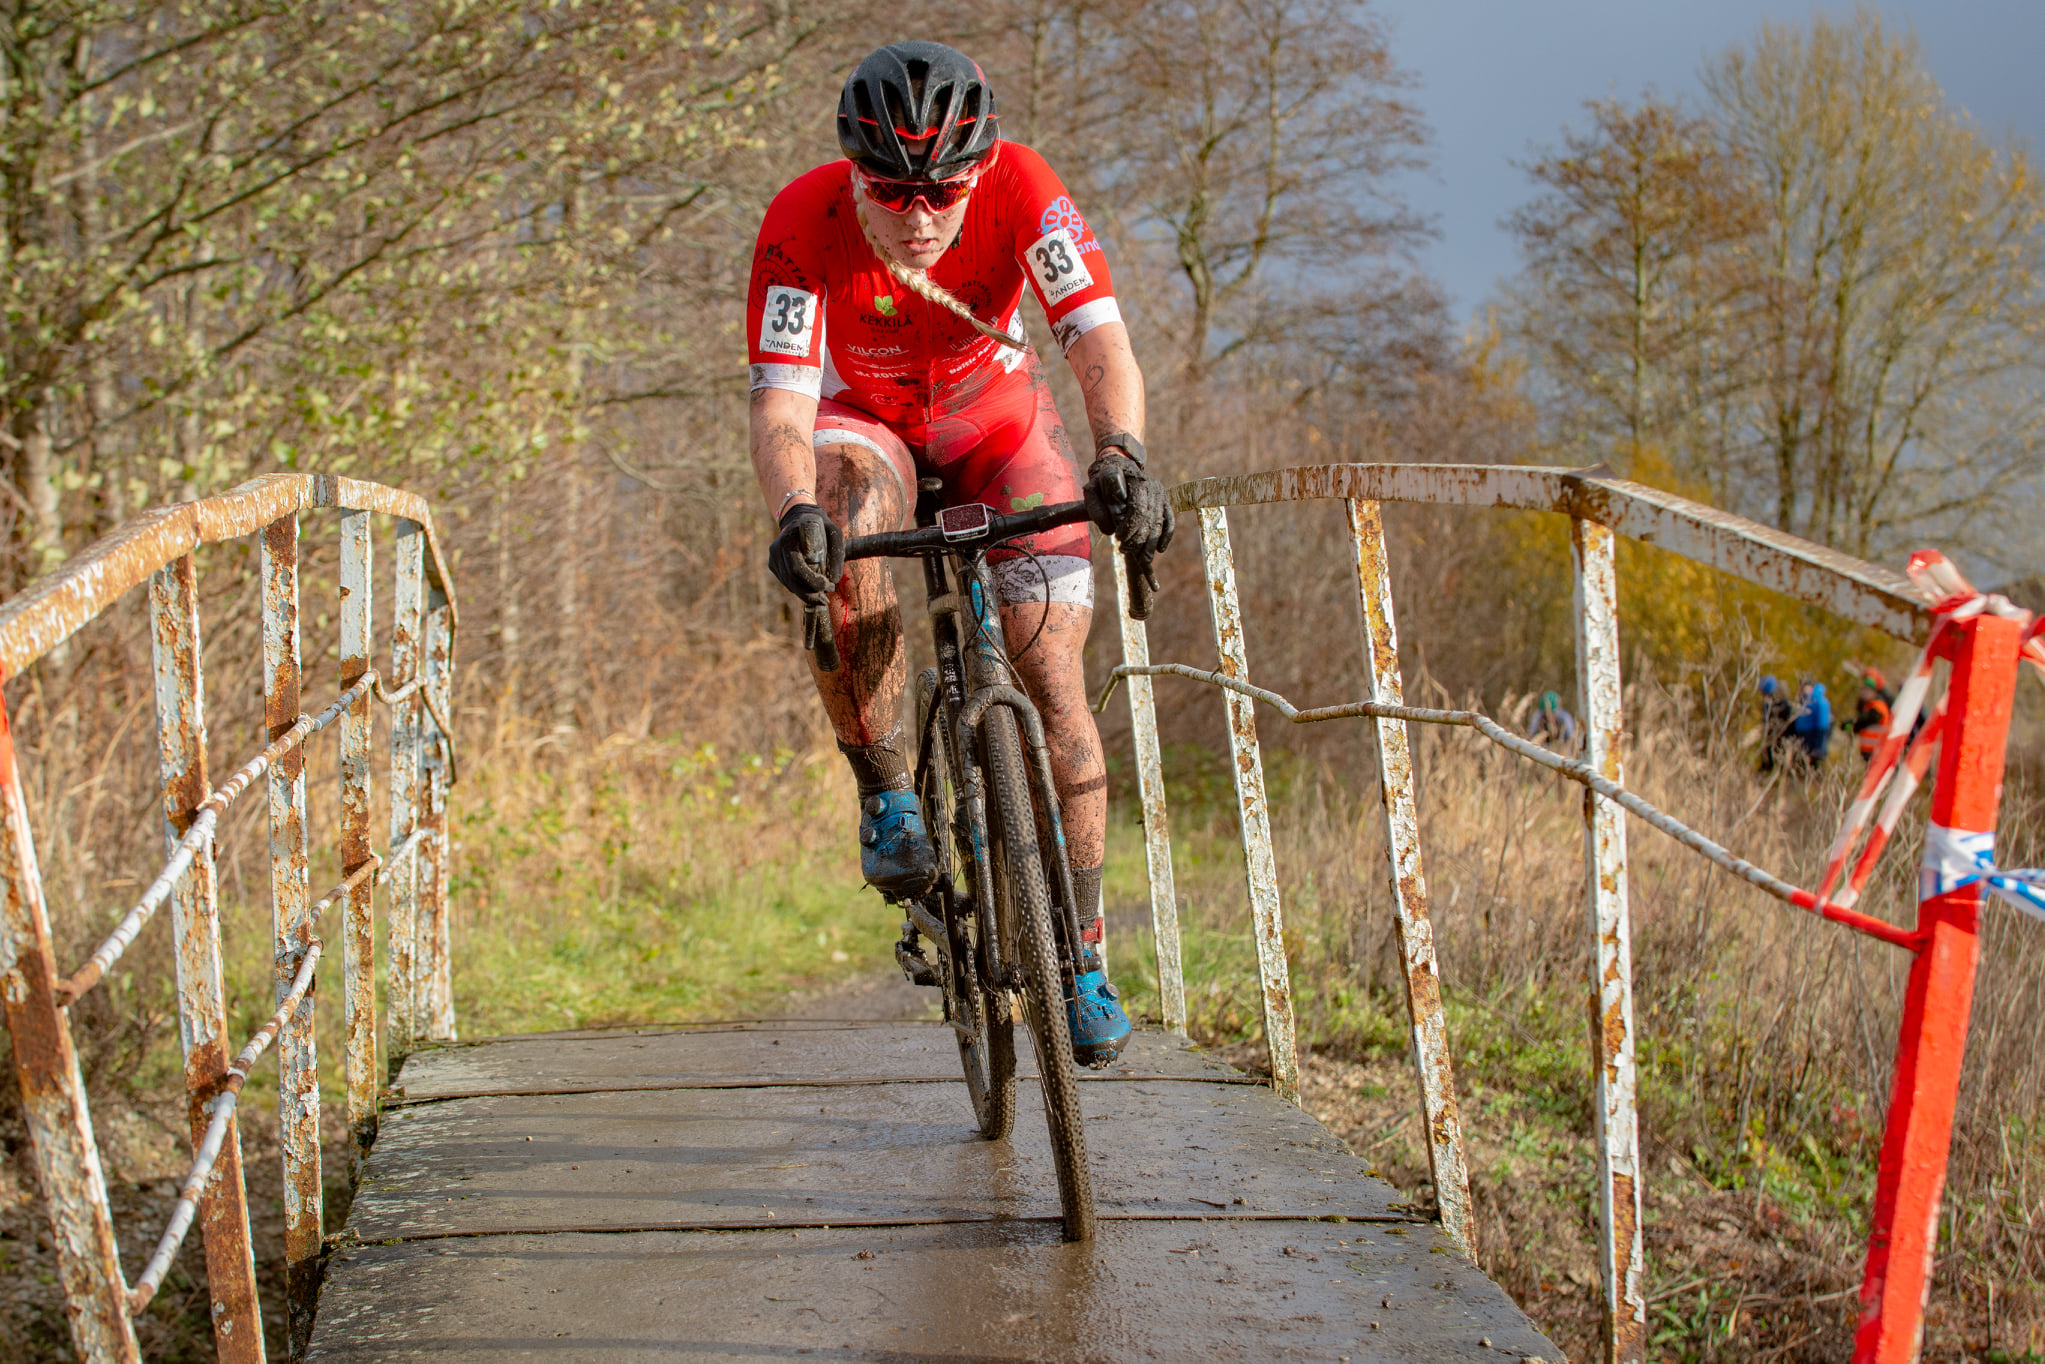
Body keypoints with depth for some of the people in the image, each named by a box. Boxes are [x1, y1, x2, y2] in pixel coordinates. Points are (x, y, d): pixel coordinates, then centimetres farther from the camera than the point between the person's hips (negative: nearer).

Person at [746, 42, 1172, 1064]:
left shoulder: (1021, 190, -29)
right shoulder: (802, 225, -31)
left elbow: (1100, 341, -36)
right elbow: (779, 406, -37)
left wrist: (1120, 456, -56)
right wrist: (793, 512, -58)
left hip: (995, 417, 1)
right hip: (861, 424, -1)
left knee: (1050, 673, -12)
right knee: (839, 552, -37)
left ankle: (1084, 962, -1)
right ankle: (886, 793, -15)